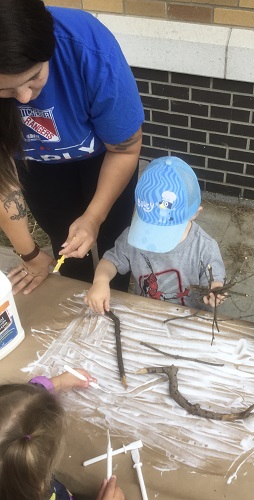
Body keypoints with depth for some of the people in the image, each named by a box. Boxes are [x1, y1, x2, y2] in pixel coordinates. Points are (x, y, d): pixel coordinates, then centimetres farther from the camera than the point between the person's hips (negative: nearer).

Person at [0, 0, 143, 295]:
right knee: (64, 242, 14)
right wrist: (29, 254, -16)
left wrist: (94, 217, -23)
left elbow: (125, 149, -23)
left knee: (111, 239, 11)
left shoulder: (90, 51, -41)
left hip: (102, 154, -1)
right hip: (37, 163, 2)